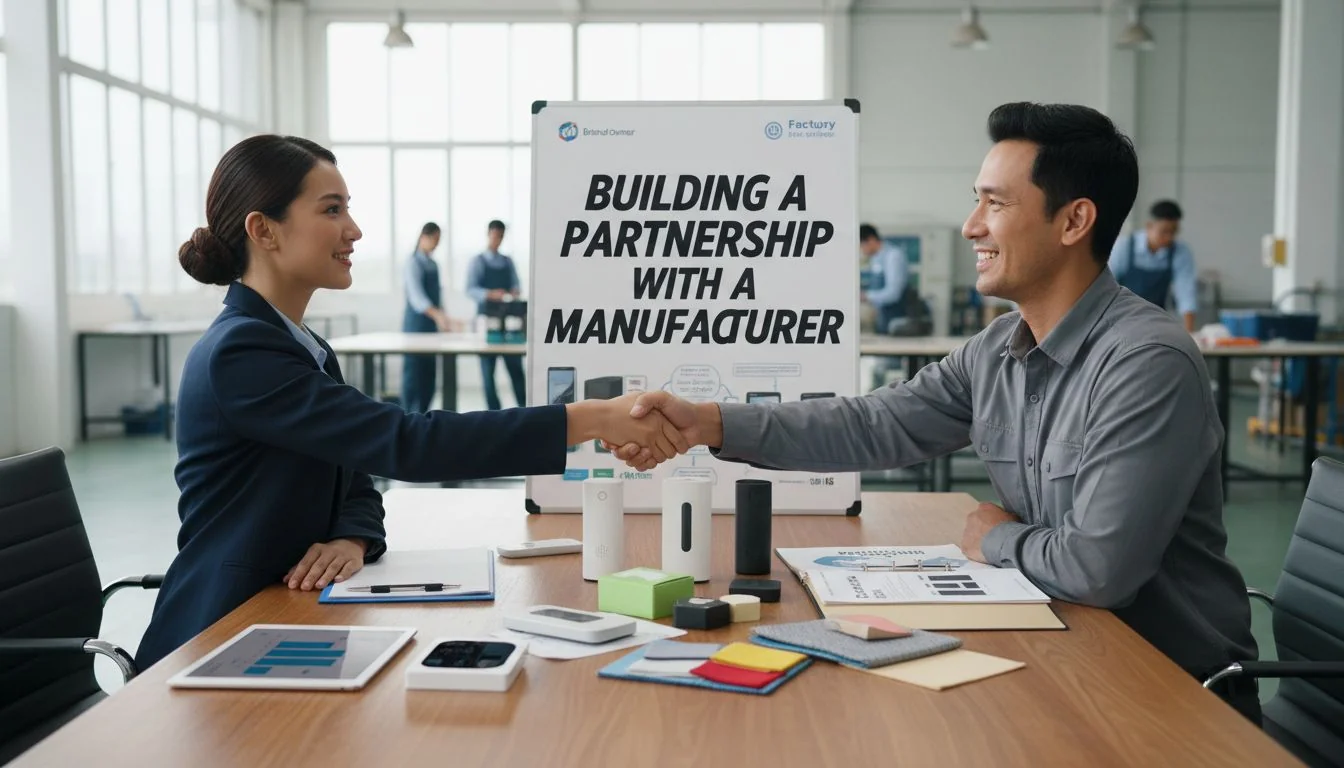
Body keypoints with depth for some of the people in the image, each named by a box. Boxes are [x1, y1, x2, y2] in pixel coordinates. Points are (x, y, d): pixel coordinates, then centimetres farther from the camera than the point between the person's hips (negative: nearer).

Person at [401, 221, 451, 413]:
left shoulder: (433, 265, 14)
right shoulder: (413, 262, -10)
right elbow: (416, 296, -23)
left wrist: (443, 319, 12)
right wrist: (437, 315, -35)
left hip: (431, 326, 8)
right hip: (416, 325, -8)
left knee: (429, 376, 8)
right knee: (413, 375, -6)